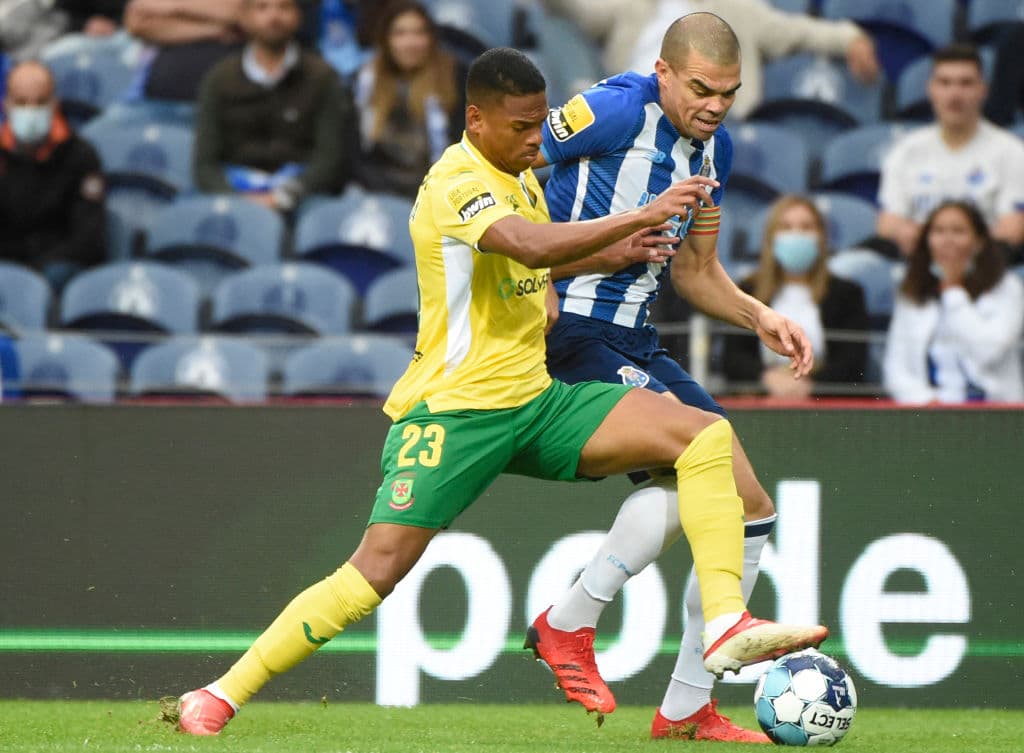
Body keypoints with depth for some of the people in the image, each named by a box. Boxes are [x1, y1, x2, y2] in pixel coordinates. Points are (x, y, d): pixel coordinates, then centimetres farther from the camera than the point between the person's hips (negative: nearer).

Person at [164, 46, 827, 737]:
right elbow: (531, 246, -34)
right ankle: (219, 698, -4)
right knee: (376, 571, -16)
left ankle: (727, 626, -17)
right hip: (453, 411, -8)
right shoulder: (456, 182, -15)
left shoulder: (520, 178, 13)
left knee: (709, 437, -8)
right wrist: (642, 216, -34)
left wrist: (617, 251, 13)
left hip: (536, 401, 8)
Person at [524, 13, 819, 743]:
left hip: (636, 347, 9)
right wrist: (602, 251, -19)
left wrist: (759, 315, 4)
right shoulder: (614, 111, -15)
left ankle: (687, 709, 13)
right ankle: (567, 626, -14)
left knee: (750, 509, 6)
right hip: (572, 333, -9)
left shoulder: (714, 148, 11)